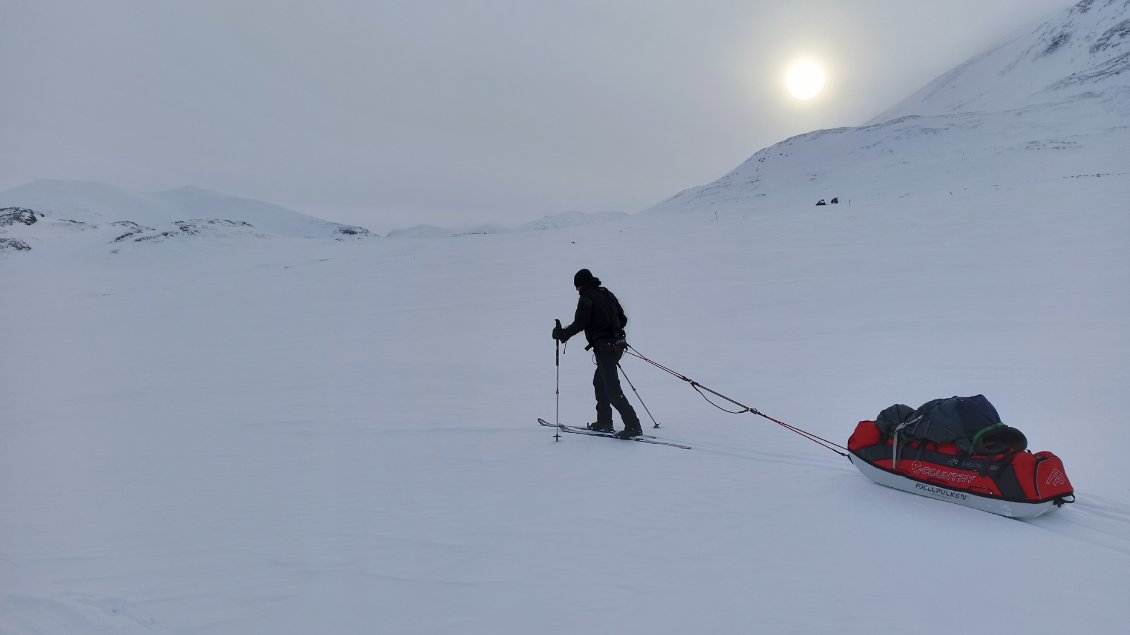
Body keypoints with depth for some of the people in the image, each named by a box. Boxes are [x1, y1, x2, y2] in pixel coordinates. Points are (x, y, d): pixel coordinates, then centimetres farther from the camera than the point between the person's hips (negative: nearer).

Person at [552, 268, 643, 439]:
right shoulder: (607, 294, 15)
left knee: (612, 390, -8)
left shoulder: (587, 298, -10)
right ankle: (604, 422, 26)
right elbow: (623, 318, 18)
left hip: (604, 348, -9)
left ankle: (633, 426, -10)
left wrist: (562, 334, -7)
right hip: (617, 344, 9)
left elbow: (579, 324, -18)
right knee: (599, 382, 21)